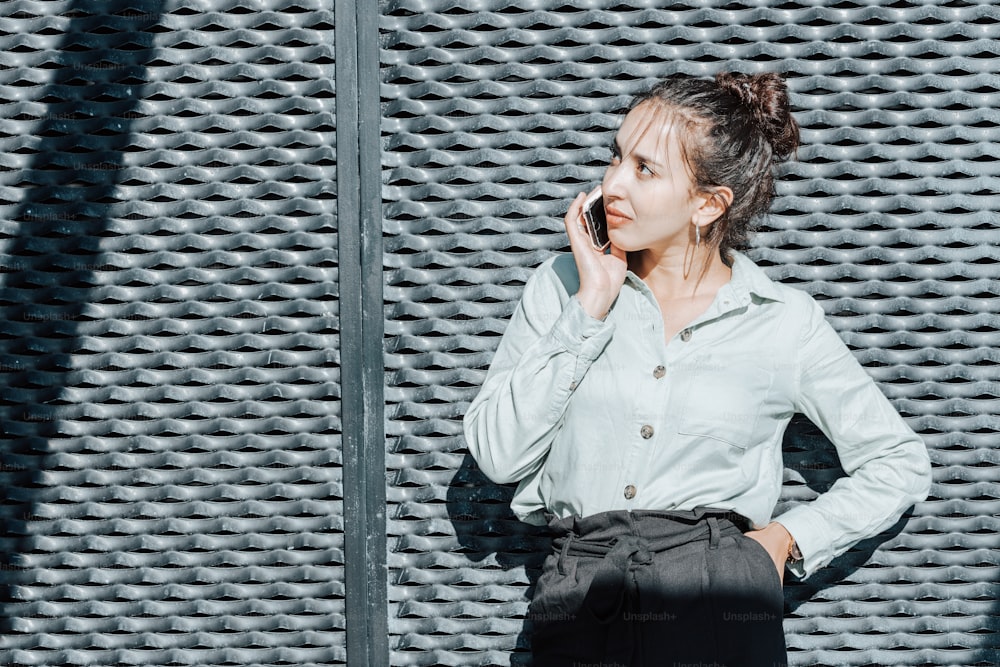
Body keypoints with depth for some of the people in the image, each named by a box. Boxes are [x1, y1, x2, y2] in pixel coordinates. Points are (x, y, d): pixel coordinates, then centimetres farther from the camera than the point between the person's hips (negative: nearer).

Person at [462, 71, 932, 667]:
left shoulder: (786, 321, 7)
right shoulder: (562, 285, 10)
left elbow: (902, 462, 13)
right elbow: (497, 454, 0)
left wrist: (787, 538, 2)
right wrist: (590, 307, -3)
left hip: (719, 604, -1)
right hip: (579, 597, 1)